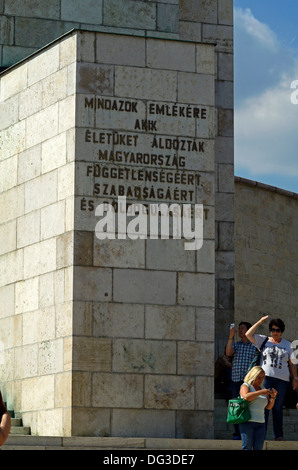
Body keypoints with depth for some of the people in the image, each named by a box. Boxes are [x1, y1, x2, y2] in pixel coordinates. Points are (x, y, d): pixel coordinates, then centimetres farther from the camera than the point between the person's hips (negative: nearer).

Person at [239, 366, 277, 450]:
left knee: (258, 447, -4)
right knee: (247, 447, -12)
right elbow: (246, 397, -18)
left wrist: (273, 397, 0)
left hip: (260, 423, 5)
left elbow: (268, 407, 18)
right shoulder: (245, 386, 4)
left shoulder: (262, 389, 21)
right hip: (247, 421, -5)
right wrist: (261, 392, -17)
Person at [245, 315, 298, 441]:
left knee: (277, 407, 1)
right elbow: (248, 334, 2)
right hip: (266, 377, -1)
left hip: (282, 379, 1)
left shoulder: (287, 345, 16)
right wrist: (260, 322, -1)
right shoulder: (264, 341, 12)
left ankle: (279, 435, 5)